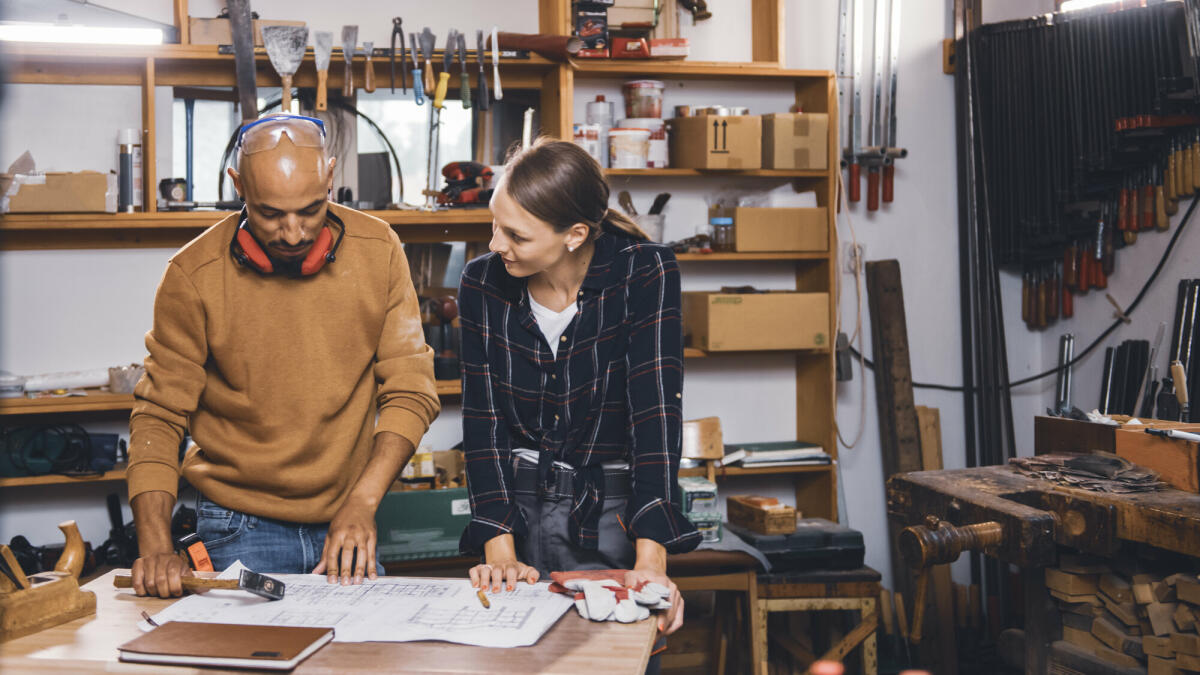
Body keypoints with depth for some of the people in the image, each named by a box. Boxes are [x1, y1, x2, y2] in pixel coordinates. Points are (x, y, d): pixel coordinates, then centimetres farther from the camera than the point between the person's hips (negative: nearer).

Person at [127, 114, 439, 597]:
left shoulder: (378, 251, -7)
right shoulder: (194, 275, -12)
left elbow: (409, 390, -6)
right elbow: (160, 416, -7)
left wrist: (362, 502, -17)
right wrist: (155, 545, -19)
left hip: (345, 525, 2)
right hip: (240, 532, -2)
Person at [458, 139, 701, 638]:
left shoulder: (645, 274, -14)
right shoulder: (482, 283, -5)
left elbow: (655, 413, -20)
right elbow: (483, 420, -6)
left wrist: (651, 561, -29)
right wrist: (501, 552, -17)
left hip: (611, 517, -2)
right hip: (517, 508, 2)